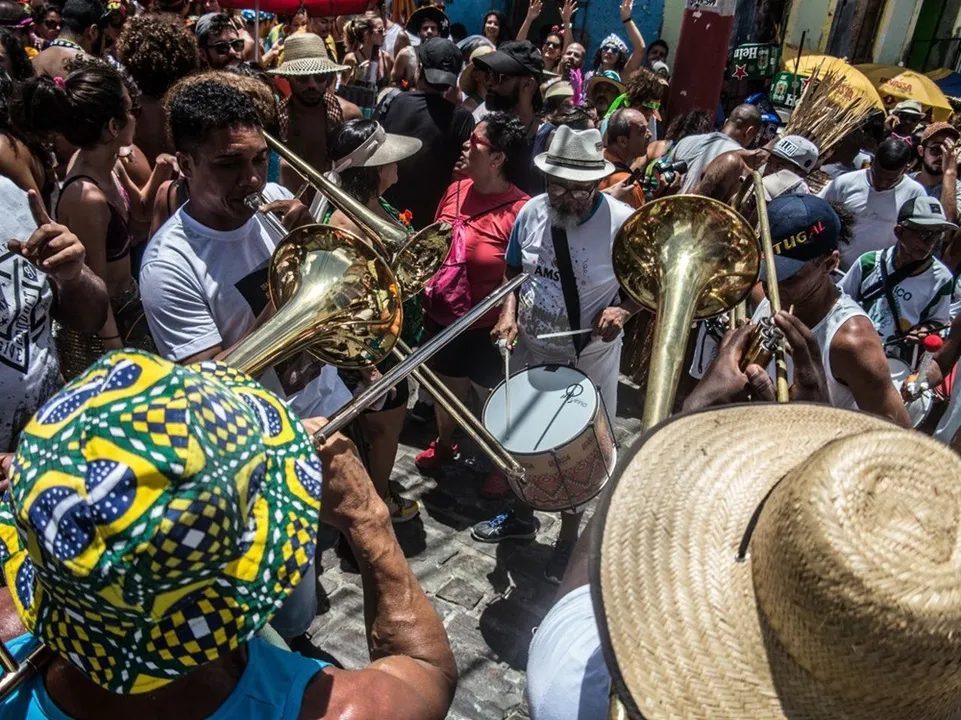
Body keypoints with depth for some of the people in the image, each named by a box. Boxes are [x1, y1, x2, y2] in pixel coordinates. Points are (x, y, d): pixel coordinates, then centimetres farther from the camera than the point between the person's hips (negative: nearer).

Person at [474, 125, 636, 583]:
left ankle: (569, 537, 38)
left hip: (588, 359, -4)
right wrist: (509, 314, -9)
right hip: (530, 350, 5)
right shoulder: (532, 212, -7)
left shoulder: (623, 223, -20)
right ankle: (522, 516, 49)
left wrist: (622, 310, -27)